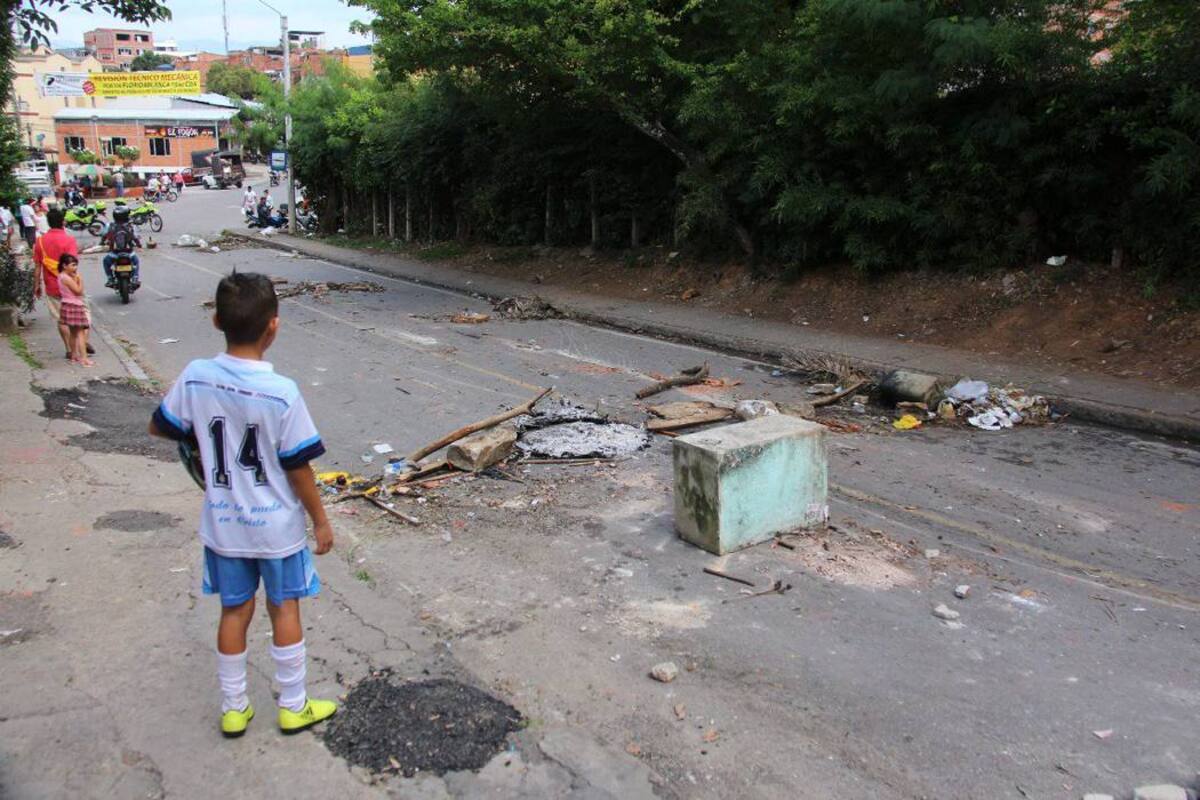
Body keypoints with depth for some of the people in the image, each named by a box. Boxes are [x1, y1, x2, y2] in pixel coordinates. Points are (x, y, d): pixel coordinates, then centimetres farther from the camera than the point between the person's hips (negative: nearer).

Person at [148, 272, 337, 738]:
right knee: (284, 610, 14)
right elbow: (298, 468, -16)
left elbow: (158, 427, 3)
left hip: (222, 524, 3)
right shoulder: (282, 393, -24)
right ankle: (293, 706, 27)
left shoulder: (195, 378, -13)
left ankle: (233, 708, 31)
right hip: (276, 526, -3)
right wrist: (320, 521, -3)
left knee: (235, 611, 18)